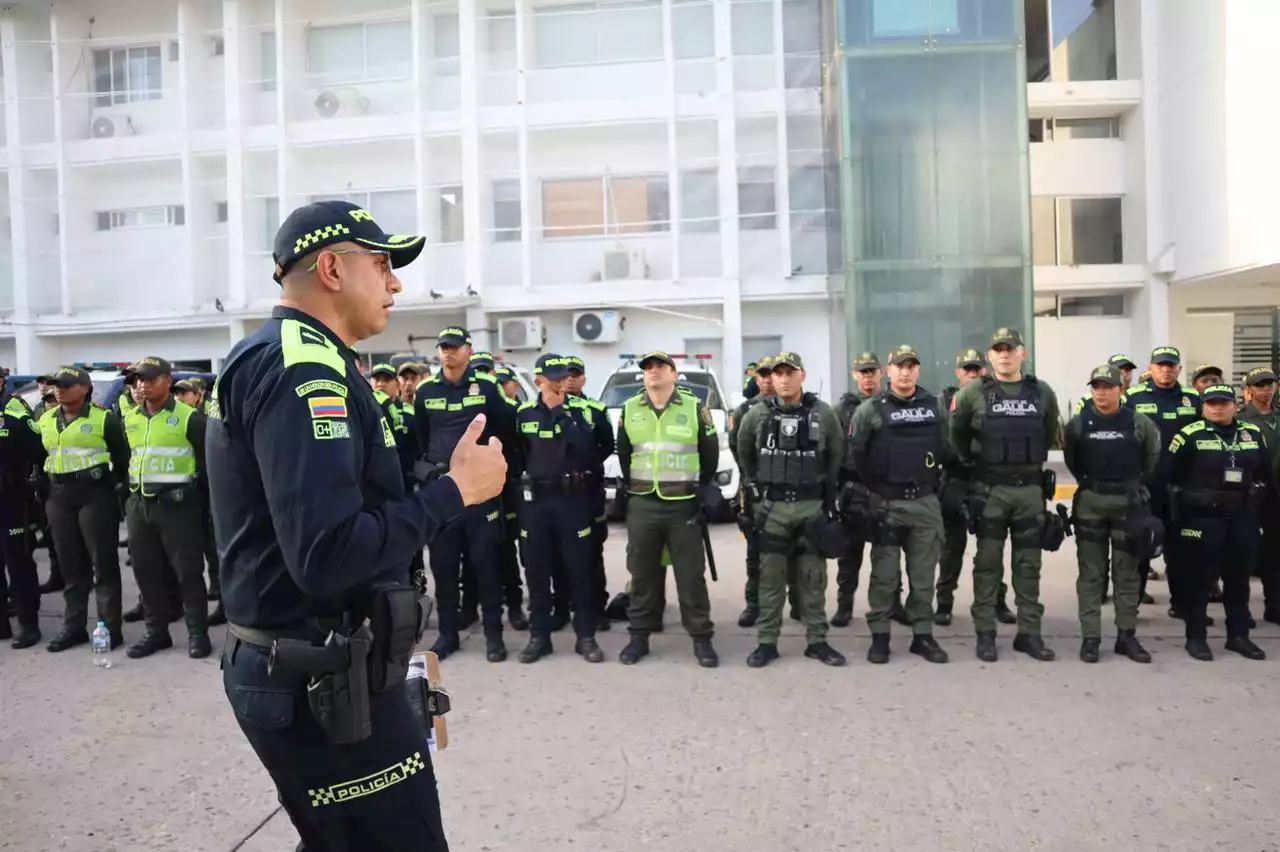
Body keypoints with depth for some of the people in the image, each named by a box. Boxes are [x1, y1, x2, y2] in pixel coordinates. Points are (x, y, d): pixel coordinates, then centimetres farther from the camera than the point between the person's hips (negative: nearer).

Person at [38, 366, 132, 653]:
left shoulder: (103, 418, -5)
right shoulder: (46, 421, 12)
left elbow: (122, 457, -2)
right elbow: (40, 457, 20)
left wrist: (116, 487, -5)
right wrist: (45, 491, 14)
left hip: (95, 495, -6)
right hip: (59, 497, 6)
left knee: (103, 564, -2)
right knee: (71, 565, 11)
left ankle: (110, 628, 3)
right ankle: (74, 627, 20)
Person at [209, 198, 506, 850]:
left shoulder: (267, 357, 13)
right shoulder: (305, 365, -20)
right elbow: (328, 555, -30)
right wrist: (456, 490, -21)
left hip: (283, 664, 10)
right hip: (322, 680, -10)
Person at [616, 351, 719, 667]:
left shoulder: (695, 408, -1)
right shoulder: (629, 410, 6)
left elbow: (710, 453, 5)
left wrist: (701, 489, 6)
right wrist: (631, 488, 13)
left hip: (684, 505, -2)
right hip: (642, 506, 2)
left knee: (691, 575, 2)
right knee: (642, 574, 8)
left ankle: (701, 638, 13)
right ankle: (639, 636, 20)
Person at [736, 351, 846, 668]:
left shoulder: (823, 413, -1)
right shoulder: (757, 415, 0)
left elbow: (837, 454, 9)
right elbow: (744, 453, 14)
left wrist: (828, 489, 6)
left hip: (812, 506, 0)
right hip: (771, 507, 0)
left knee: (813, 577, 7)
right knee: (770, 576, 5)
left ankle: (817, 641, 18)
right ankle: (766, 642, 13)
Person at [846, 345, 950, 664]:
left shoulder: (935, 407, 7)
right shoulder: (870, 409, -5)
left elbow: (945, 449, 14)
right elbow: (855, 453, -3)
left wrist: (935, 483, 9)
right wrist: (872, 488, -2)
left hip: (926, 502, 3)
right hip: (886, 504, -3)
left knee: (923, 574, 9)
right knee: (884, 574, 3)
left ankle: (923, 635, 19)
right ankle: (879, 636, 13)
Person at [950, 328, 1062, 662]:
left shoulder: (1042, 392, 4)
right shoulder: (973, 393, -3)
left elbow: (1051, 434, 17)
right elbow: (956, 433, 6)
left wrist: (1033, 460, 13)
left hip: (1030, 488, 3)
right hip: (990, 489, -2)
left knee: (1028, 564, 8)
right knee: (988, 563, 3)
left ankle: (1029, 632, 18)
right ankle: (985, 633, 10)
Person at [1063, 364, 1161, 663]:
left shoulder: (1138, 423, -2)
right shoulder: (1078, 424, -2)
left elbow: (1152, 454, 13)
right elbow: (1070, 459, 12)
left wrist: (1133, 480, 12)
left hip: (1128, 502, 1)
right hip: (1090, 503, 0)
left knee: (1127, 573, 8)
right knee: (1091, 573, 2)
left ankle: (1127, 636, 17)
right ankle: (1090, 637, 7)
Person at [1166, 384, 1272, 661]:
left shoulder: (1253, 433, 8)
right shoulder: (1190, 435, -8)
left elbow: (1265, 471, 19)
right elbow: (1171, 475, -5)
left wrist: (1254, 495, 11)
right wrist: (1185, 502, -3)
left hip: (1242, 518, 5)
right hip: (1201, 518, -5)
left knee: (1239, 578, 12)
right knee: (1198, 579, 1)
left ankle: (1238, 635, 24)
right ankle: (1196, 636, 9)